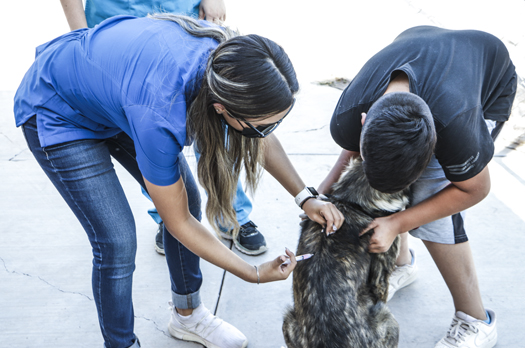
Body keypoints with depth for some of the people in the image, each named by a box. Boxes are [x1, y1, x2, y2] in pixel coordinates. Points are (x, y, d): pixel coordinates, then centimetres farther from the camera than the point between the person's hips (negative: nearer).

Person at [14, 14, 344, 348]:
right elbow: (179, 224, -24)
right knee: (117, 242, -12)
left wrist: (305, 198, -13)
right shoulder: (160, 115, -41)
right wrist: (255, 274, -17)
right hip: (57, 113, -6)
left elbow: (263, 141, -4)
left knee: (188, 200, 5)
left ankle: (188, 315, 27)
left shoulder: (228, 52, -25)